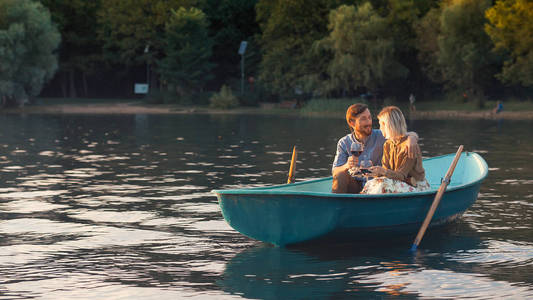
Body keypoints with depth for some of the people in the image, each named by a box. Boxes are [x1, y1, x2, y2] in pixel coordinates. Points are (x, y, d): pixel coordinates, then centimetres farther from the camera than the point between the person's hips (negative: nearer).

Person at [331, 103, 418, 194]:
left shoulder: (381, 136, -3)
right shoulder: (344, 143, 0)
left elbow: (412, 135, -6)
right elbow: (335, 172, -5)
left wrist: (411, 138, -32)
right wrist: (346, 166, -28)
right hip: (355, 188, 1)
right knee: (341, 175, -27)